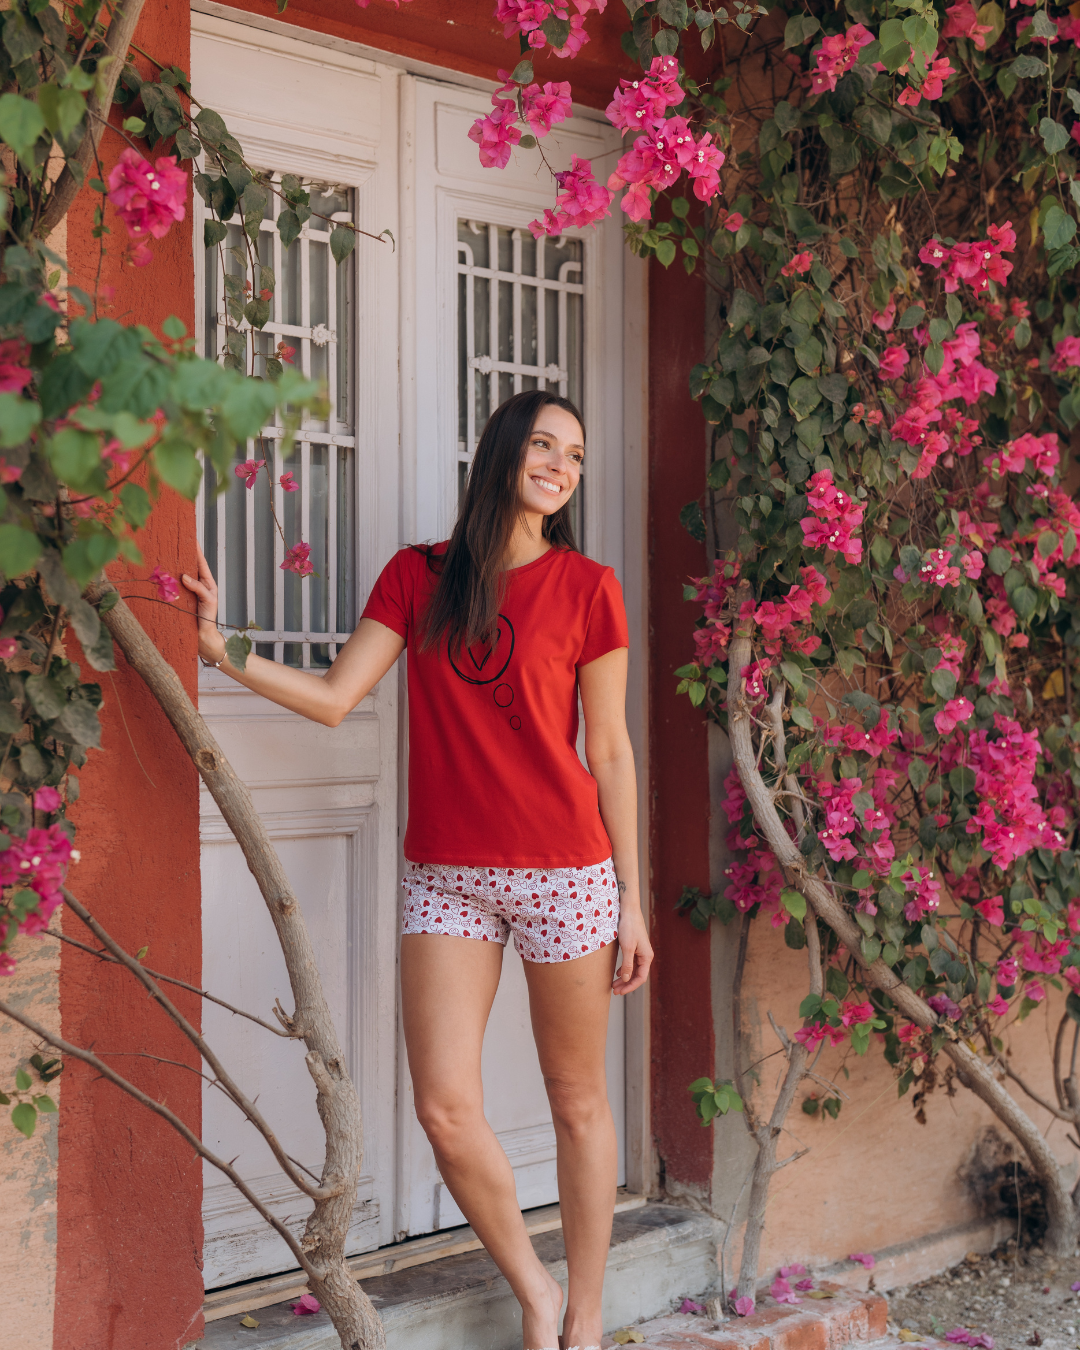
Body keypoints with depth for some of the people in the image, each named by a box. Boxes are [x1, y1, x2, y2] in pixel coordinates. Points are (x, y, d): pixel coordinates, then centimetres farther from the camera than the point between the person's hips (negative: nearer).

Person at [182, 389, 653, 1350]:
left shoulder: (585, 587, 0)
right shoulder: (416, 577, 8)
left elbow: (610, 751, 1)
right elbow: (335, 697, 3)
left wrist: (631, 901, 0)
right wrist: (226, 654, -9)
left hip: (566, 870, -2)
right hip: (447, 875, 2)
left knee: (577, 1100, 6)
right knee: (445, 1110, -5)